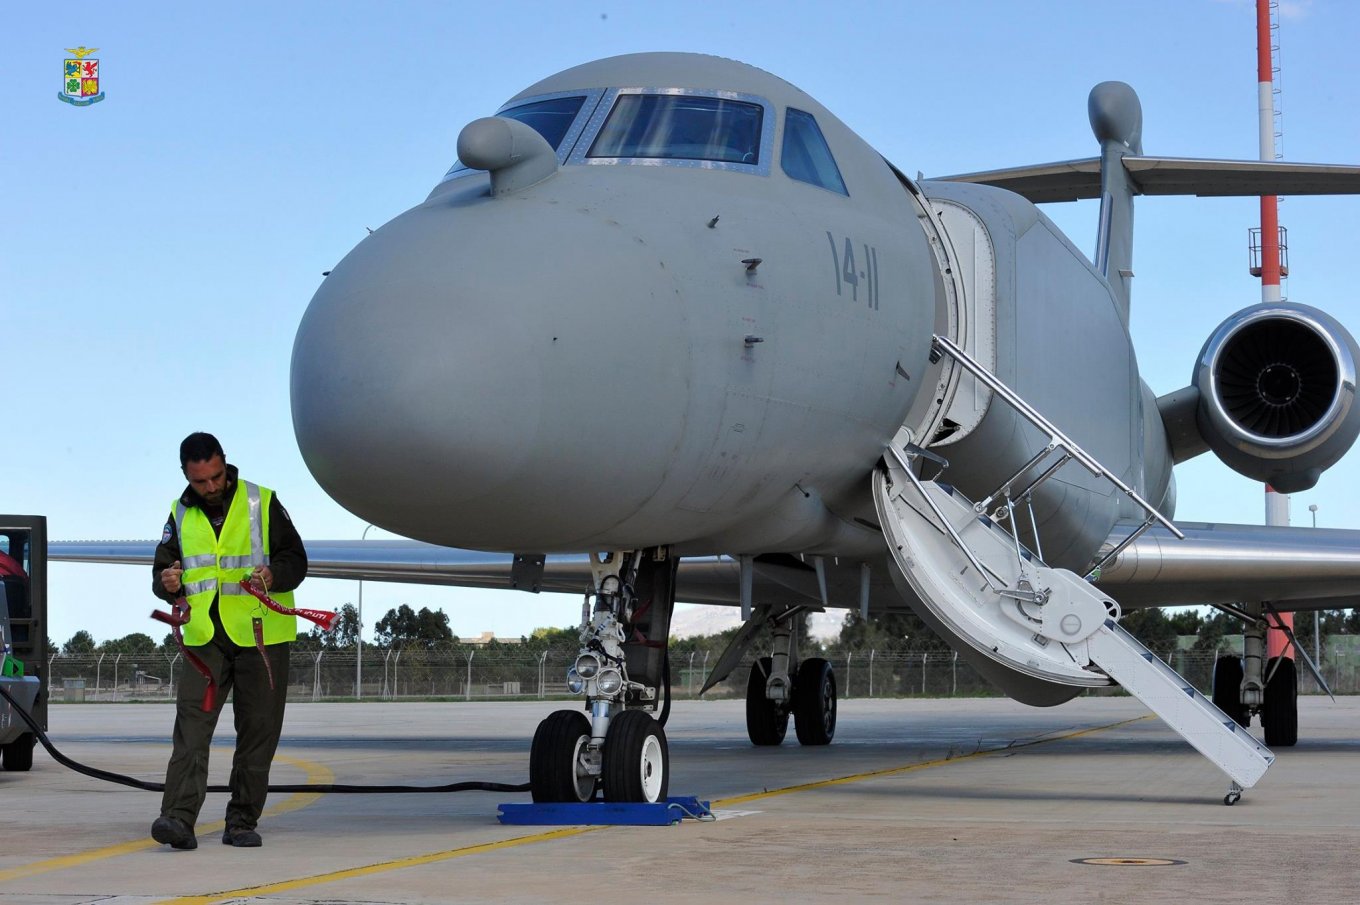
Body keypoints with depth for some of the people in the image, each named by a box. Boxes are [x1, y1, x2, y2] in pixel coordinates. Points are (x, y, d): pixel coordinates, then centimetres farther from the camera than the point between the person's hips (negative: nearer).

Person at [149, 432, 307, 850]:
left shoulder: (262, 503, 1)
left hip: (261, 636, -1)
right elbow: (162, 571, 15)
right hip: (203, 638, 1)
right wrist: (168, 584, -10)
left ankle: (242, 823, 12)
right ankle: (179, 819, -20)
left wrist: (272, 575, -20)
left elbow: (296, 560, 2)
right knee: (191, 725, -13)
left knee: (258, 731, 3)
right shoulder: (180, 514, 9)